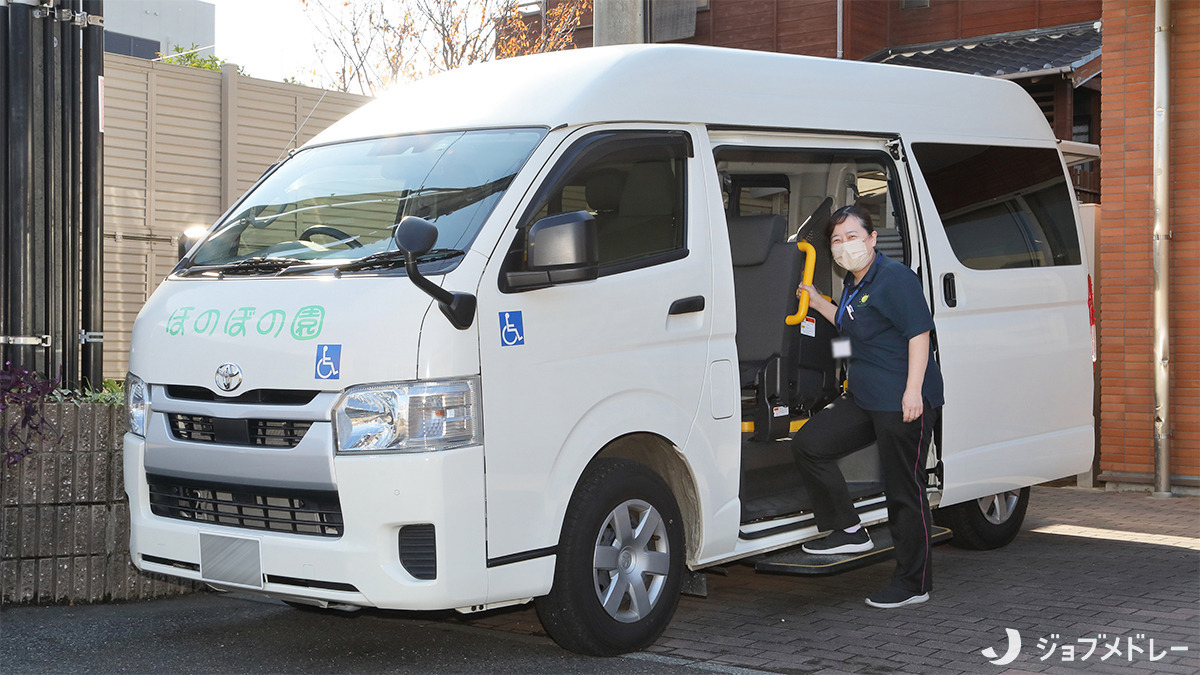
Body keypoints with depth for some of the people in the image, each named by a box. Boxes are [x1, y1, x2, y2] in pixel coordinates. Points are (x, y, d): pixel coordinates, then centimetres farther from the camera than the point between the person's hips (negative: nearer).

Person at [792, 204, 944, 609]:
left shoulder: (894, 278, -12)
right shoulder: (853, 283, 16)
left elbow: (919, 333, -16)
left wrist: (913, 390, -23)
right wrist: (819, 304, 22)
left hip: (903, 402, -9)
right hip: (864, 399, 10)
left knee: (904, 488, -3)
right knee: (808, 444, 3)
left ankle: (913, 583, 8)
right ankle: (849, 531, 10)